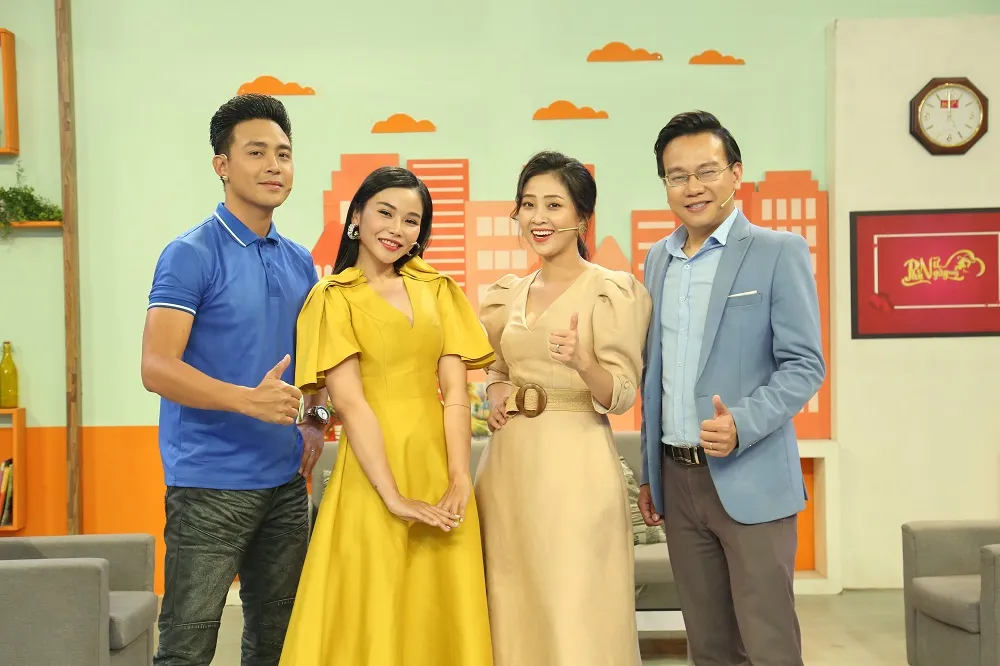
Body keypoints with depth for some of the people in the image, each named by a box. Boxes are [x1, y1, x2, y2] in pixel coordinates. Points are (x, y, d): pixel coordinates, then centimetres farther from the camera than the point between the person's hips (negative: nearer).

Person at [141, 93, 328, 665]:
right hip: (210, 484, -6)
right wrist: (249, 399, -30)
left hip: (286, 482, 7)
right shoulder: (191, 255, -9)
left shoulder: (301, 262, 11)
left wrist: (316, 418, 5)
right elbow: (157, 367, -17)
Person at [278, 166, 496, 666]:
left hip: (439, 465, 4)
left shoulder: (437, 288, 9)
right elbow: (350, 403, -11)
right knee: (375, 620, 5)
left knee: (443, 617, 11)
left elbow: (455, 390, 1)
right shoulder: (333, 297, -2)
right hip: (372, 470, -3)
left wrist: (460, 481, -11)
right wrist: (394, 497, -18)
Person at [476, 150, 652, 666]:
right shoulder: (508, 294, 12)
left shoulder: (612, 290, -6)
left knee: (575, 613, -1)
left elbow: (621, 396, -11)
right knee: (514, 608, 12)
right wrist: (496, 393, 2)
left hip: (573, 464, -6)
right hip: (509, 463, 6)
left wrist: (581, 362, -30)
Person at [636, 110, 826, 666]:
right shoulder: (658, 259, 11)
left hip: (750, 480, -5)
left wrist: (742, 424, -25)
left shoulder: (779, 251, -5)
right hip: (677, 479, 5)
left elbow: (805, 365, -9)